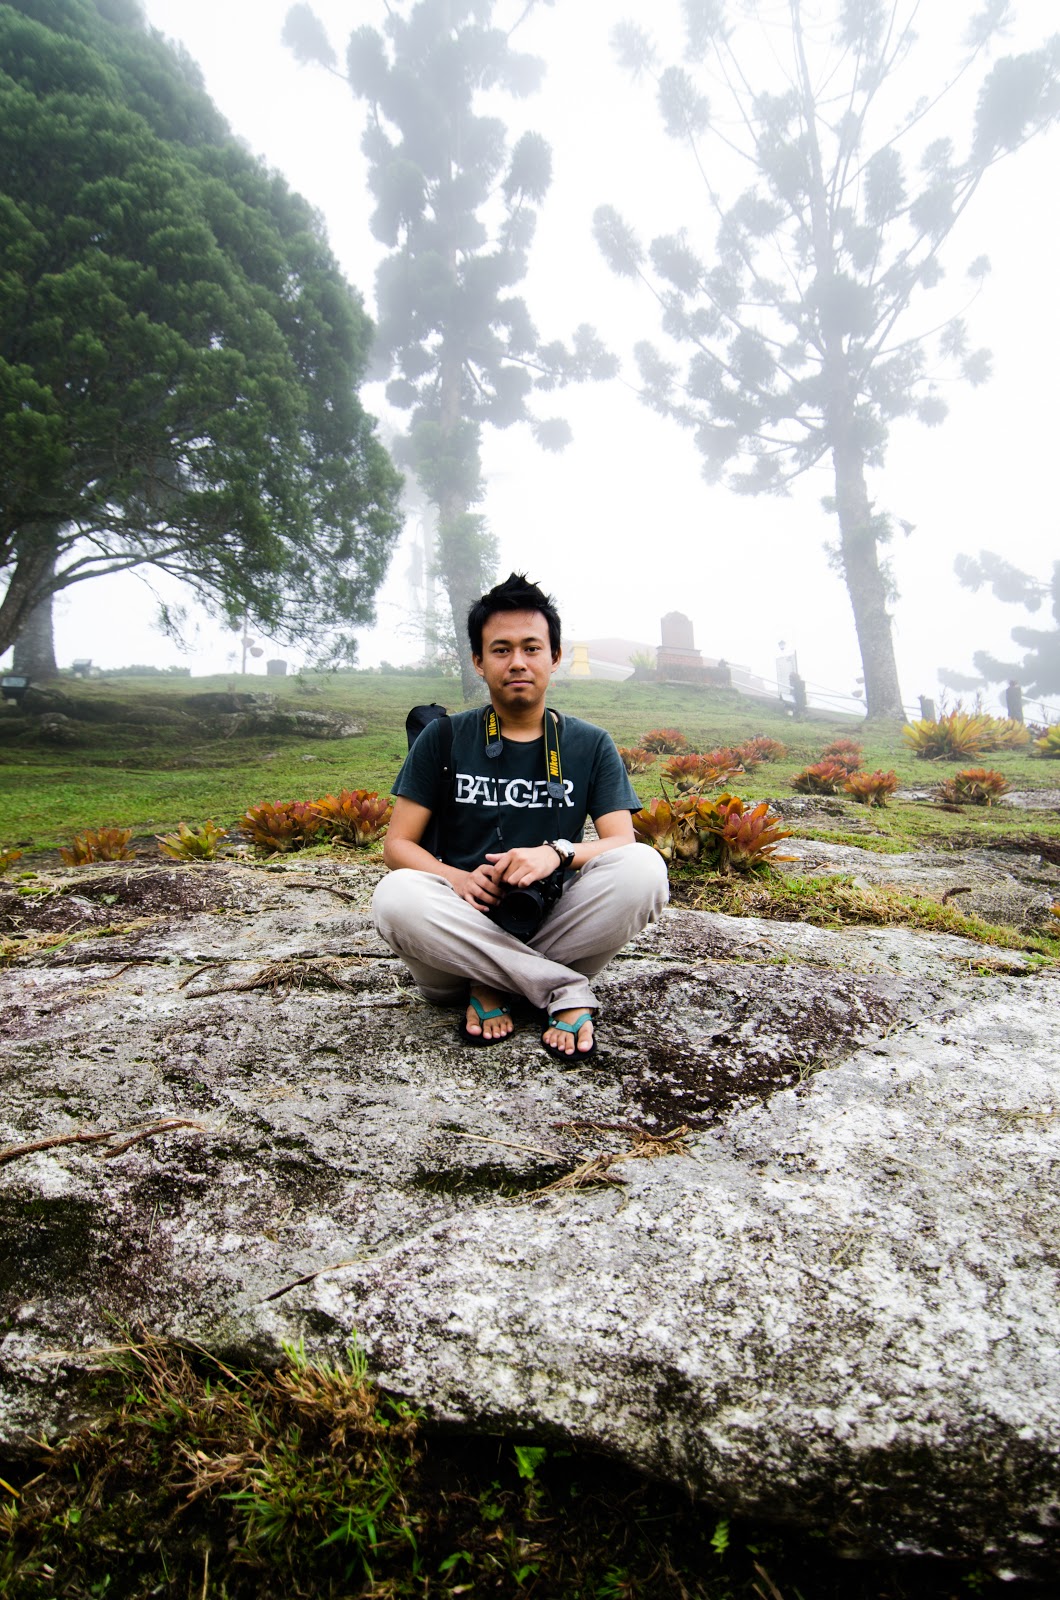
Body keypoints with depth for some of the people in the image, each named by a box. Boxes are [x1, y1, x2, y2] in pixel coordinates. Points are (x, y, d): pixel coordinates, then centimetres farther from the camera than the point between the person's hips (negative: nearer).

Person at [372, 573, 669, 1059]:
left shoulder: (591, 745, 6)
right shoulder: (444, 739, 3)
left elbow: (622, 842, -3)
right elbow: (398, 844, 1)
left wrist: (558, 852, -24)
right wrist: (459, 878, -20)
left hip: (551, 928, 1)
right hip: (462, 931, 0)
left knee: (643, 868, -25)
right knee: (396, 896, -33)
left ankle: (493, 986, -15)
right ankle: (566, 991, -21)